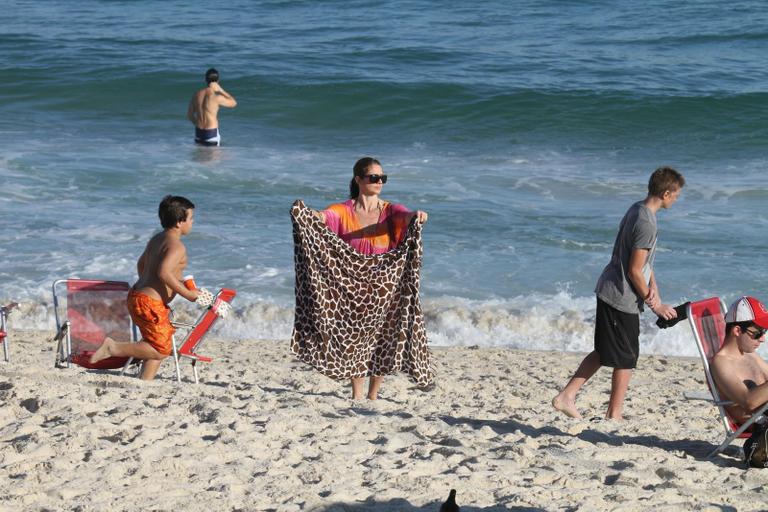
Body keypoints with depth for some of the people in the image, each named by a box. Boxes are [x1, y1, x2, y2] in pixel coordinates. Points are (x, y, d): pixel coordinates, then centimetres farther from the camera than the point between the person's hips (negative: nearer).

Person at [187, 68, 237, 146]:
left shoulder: (196, 95, 2)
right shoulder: (217, 97, -15)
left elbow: (190, 115, 10)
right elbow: (234, 103, 2)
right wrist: (220, 90, -5)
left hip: (198, 134, 5)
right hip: (212, 134, -5)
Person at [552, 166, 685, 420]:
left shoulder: (637, 209, 9)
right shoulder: (646, 224, -22)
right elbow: (634, 270, -20)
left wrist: (653, 288, 4)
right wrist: (654, 304, -10)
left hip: (608, 291, 9)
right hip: (622, 298, -9)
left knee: (603, 352, 19)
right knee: (626, 359, 5)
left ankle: (566, 396, 19)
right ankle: (614, 416, 16)